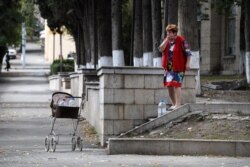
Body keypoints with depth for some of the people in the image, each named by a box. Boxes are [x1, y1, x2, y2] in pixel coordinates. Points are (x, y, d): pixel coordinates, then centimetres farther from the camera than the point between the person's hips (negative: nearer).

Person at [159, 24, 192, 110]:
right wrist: (167, 39, -10)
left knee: (176, 84, -14)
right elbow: (161, 49, -5)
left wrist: (187, 63, -16)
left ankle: (178, 104, -13)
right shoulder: (166, 40, 11)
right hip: (168, 67, 7)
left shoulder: (181, 40, -8)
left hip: (178, 68, -7)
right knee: (169, 85, 12)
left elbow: (188, 52, -8)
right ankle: (174, 104, 26)